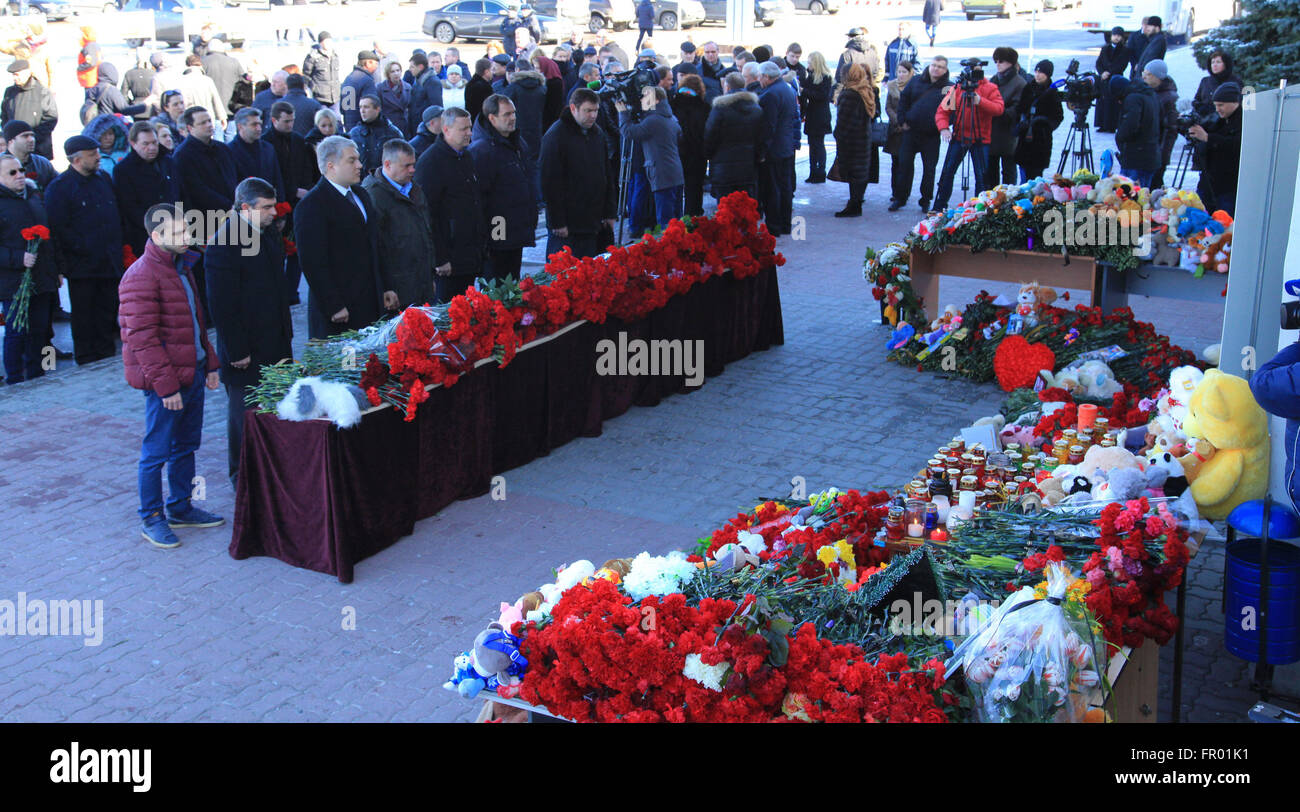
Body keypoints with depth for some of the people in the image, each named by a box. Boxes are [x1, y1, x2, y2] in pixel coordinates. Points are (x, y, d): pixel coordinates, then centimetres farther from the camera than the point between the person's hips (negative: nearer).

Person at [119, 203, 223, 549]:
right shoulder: (141, 277, -17)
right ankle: (151, 519, 13)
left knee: (187, 445, 17)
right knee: (157, 451, 2)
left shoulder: (181, 267, 13)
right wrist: (166, 385, -21)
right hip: (166, 380, -9)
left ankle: (181, 507, 31)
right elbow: (142, 338, -20)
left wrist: (210, 364, 16)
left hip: (193, 372, 9)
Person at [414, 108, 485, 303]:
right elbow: (428, 213, -16)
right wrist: (440, 259, -18)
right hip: (449, 260, -8)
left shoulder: (466, 157, 14)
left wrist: (482, 241, 17)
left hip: (471, 255, 8)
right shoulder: (430, 161, -13)